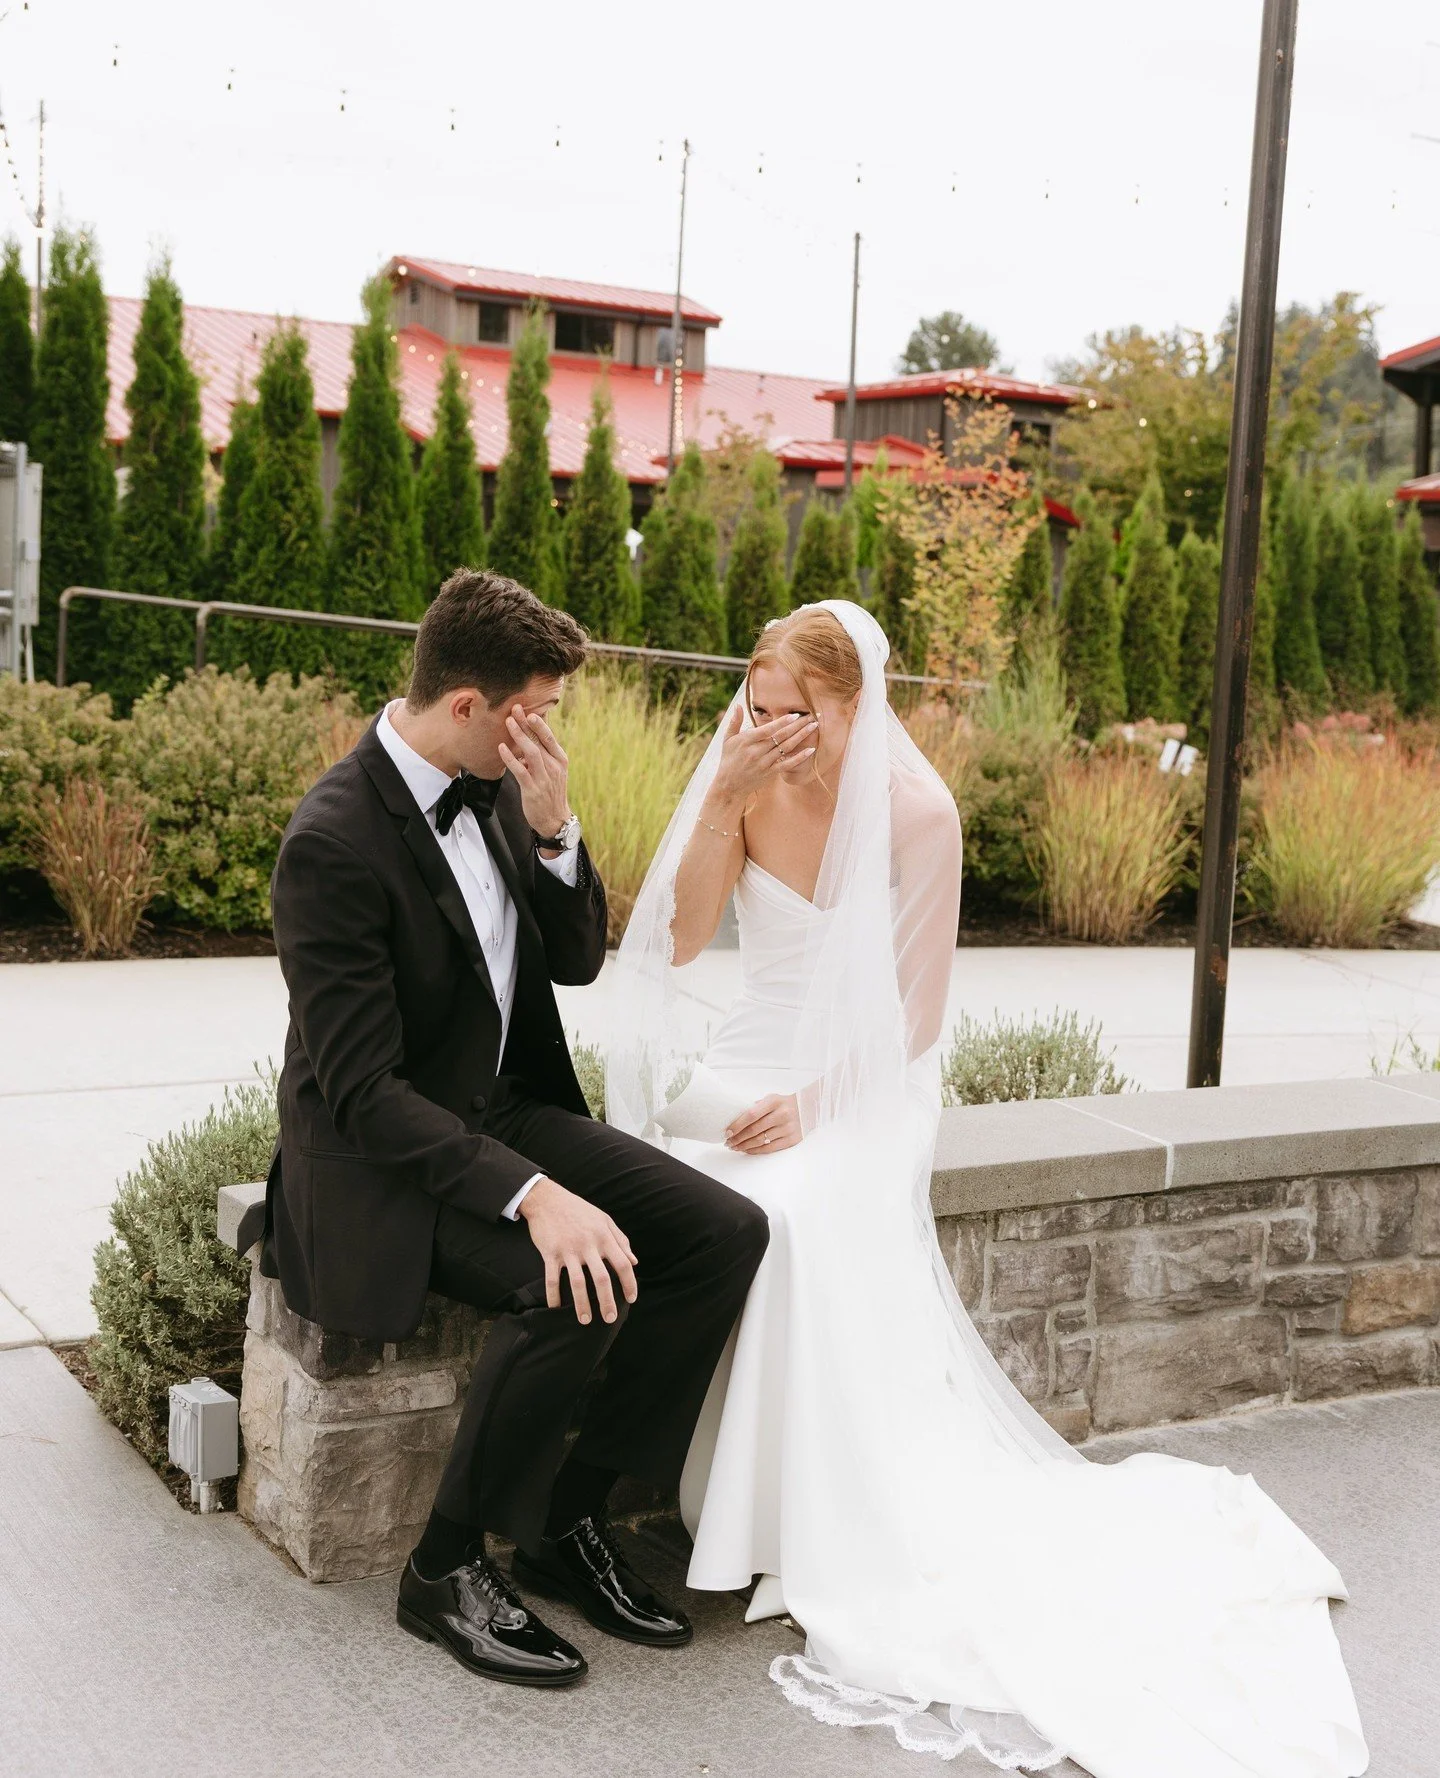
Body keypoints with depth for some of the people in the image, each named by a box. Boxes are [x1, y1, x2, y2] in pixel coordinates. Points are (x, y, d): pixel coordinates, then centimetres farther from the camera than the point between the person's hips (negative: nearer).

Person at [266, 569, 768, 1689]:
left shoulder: (494, 788, 3)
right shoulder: (333, 841, -22)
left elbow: (579, 960, 9)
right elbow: (363, 1089, -25)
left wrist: (554, 830, -9)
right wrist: (533, 1197, -34)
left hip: (509, 1109, 8)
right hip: (378, 1160, -8)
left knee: (727, 1230, -10)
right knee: (574, 1289, -32)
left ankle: (568, 1518, 4)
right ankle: (447, 1571, -8)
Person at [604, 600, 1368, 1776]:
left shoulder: (916, 813, -12)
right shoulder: (752, 785, -1)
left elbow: (917, 1013, -9)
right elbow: (685, 938, -8)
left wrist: (816, 1104, -21)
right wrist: (721, 800, -19)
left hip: (866, 1082, -4)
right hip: (756, 1059, 4)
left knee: (801, 1207, -34)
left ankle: (840, 1533, -18)